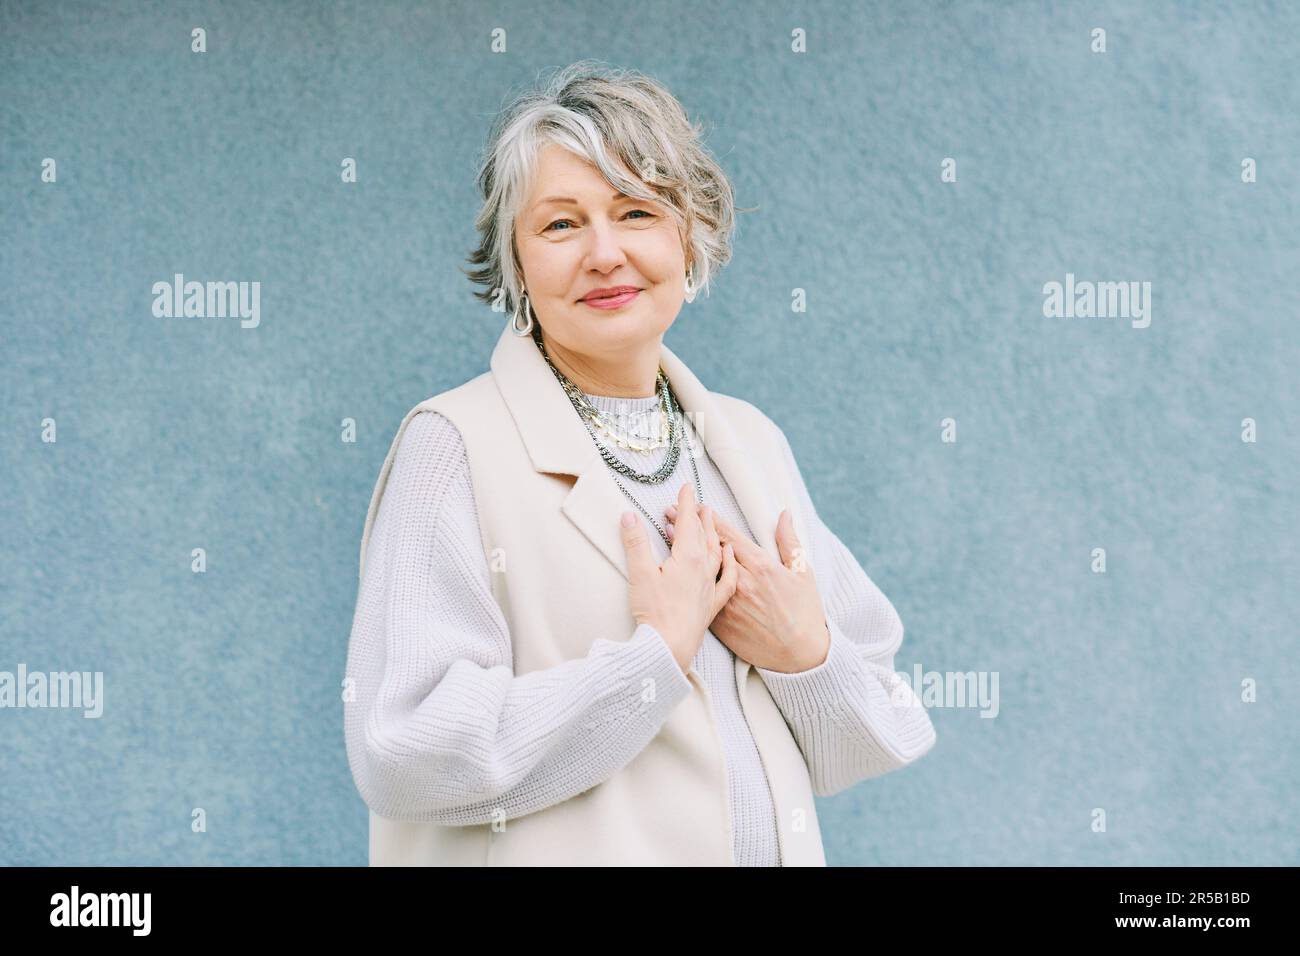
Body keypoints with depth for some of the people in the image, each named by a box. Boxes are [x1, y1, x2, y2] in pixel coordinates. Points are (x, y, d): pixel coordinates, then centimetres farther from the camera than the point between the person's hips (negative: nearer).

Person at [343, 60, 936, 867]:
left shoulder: (752, 440, 3)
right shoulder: (454, 445, -12)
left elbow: (864, 748, 6)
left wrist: (805, 653, -13)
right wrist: (657, 654, -20)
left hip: (781, 844, 5)